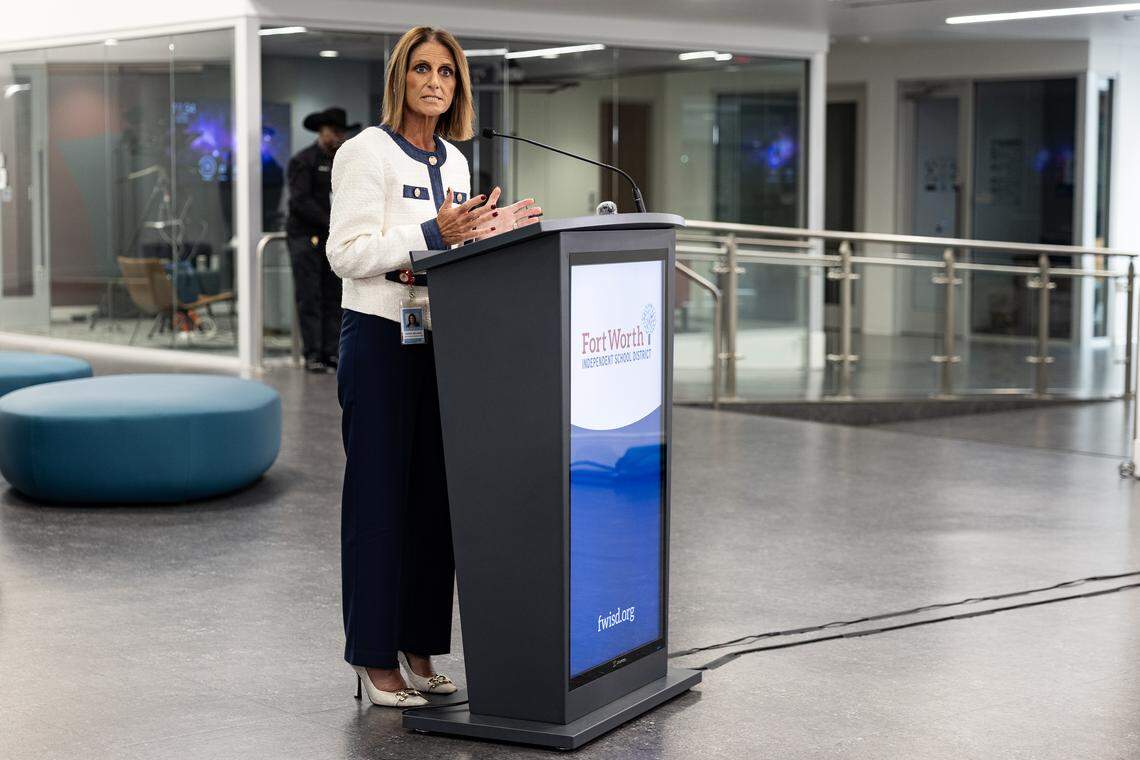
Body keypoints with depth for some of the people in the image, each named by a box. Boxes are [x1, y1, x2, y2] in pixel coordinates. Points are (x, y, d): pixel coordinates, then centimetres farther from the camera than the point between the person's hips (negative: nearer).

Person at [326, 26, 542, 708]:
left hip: (440, 338, 7)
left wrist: (494, 231, 5)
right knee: (379, 495, -3)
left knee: (434, 493, 7)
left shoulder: (455, 161, 15)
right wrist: (434, 234, -21)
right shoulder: (366, 152, -7)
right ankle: (375, 659, 3)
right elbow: (348, 254, -14)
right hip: (380, 338, -7)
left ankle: (419, 650, 16)